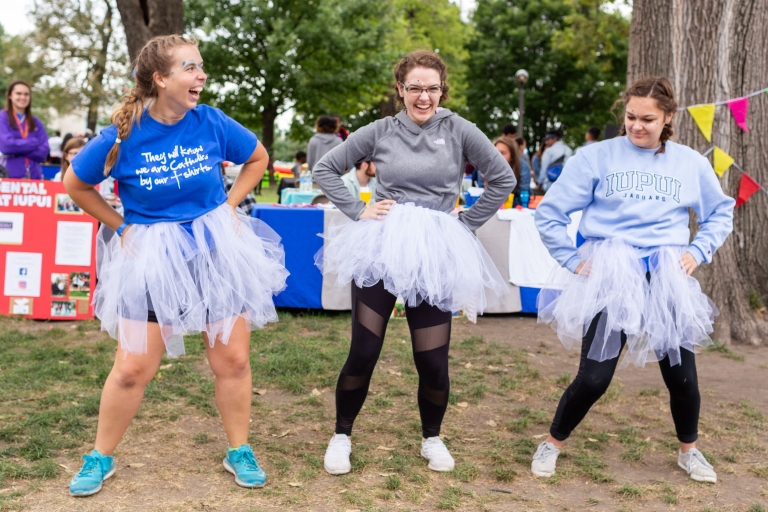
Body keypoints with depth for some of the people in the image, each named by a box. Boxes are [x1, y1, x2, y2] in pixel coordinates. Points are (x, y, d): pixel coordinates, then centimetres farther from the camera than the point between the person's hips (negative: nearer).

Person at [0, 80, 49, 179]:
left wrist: (17, 148, -9)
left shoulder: (36, 122, 13)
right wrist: (34, 142, -3)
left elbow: (43, 152, 1)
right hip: (9, 176, -3)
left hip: (34, 176, 4)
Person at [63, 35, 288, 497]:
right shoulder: (123, 134, -11)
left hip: (217, 249, 2)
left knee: (232, 360, 6)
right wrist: (120, 227, 1)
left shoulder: (212, 122, -8)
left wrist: (229, 206, 3)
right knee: (132, 368, 3)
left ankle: (239, 452, 25)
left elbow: (258, 159, 10)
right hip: (154, 257, -1)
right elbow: (76, 185, 5)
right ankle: (101, 458, 24)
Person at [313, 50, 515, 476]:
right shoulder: (380, 132, 5)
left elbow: (503, 179, 7)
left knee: (433, 362, 1)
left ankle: (432, 439, 27)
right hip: (379, 250, 0)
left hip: (433, 256, 0)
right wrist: (358, 211, 1)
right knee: (363, 354, 0)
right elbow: (325, 169, 10)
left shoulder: (457, 130, 3)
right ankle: (341, 436, 22)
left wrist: (465, 224, 5)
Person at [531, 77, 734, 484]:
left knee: (682, 374, 5)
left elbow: (721, 213, 21)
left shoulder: (691, 163, 6)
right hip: (610, 277, -3)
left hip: (667, 279, 3)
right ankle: (552, 444, 19)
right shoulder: (597, 157, -3)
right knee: (594, 377, -5)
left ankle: (689, 451, 33)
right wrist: (573, 260, -3)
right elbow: (549, 212, 1)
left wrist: (699, 251, 6)